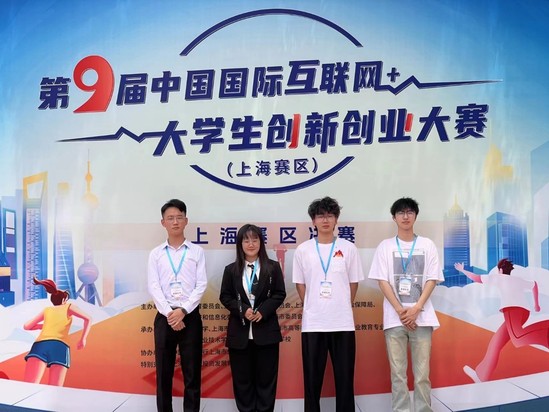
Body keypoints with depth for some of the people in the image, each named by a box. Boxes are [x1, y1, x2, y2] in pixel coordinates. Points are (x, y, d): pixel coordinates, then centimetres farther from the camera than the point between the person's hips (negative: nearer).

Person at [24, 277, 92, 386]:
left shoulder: (47, 310, 30)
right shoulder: (69, 307, 23)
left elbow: (26, 326, 33)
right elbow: (88, 319, 8)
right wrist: (83, 339, 9)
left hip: (40, 345, 2)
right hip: (60, 347, -2)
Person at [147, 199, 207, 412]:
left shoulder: (197, 251, 5)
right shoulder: (156, 254, 7)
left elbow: (201, 285, -2)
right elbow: (153, 286, -2)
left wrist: (183, 311, -13)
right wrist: (169, 313, -13)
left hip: (190, 316, -1)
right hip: (164, 317, 1)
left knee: (192, 373, 4)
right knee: (163, 372, 7)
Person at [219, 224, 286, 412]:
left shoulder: (273, 267, 4)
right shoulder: (231, 269, 5)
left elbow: (280, 294, 1)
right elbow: (225, 296, 3)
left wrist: (263, 311, -14)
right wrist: (243, 310, -13)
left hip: (266, 331, -1)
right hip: (239, 332, 1)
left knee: (266, 376, 5)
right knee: (242, 377, 7)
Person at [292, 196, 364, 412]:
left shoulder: (348, 248, 2)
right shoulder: (302, 250, 2)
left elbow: (354, 283, 8)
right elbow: (300, 284, 9)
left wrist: (343, 309, 7)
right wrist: (312, 307, 5)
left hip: (343, 322, 0)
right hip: (312, 323, 0)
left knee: (344, 375, 6)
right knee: (312, 376, 7)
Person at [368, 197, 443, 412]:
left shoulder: (427, 245, 6)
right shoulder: (385, 246, 5)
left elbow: (432, 280, 1)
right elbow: (382, 281, 0)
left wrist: (415, 309, -10)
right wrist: (400, 310, -10)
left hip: (421, 317, 0)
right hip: (394, 318, 0)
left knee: (422, 373, 3)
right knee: (398, 373, 4)